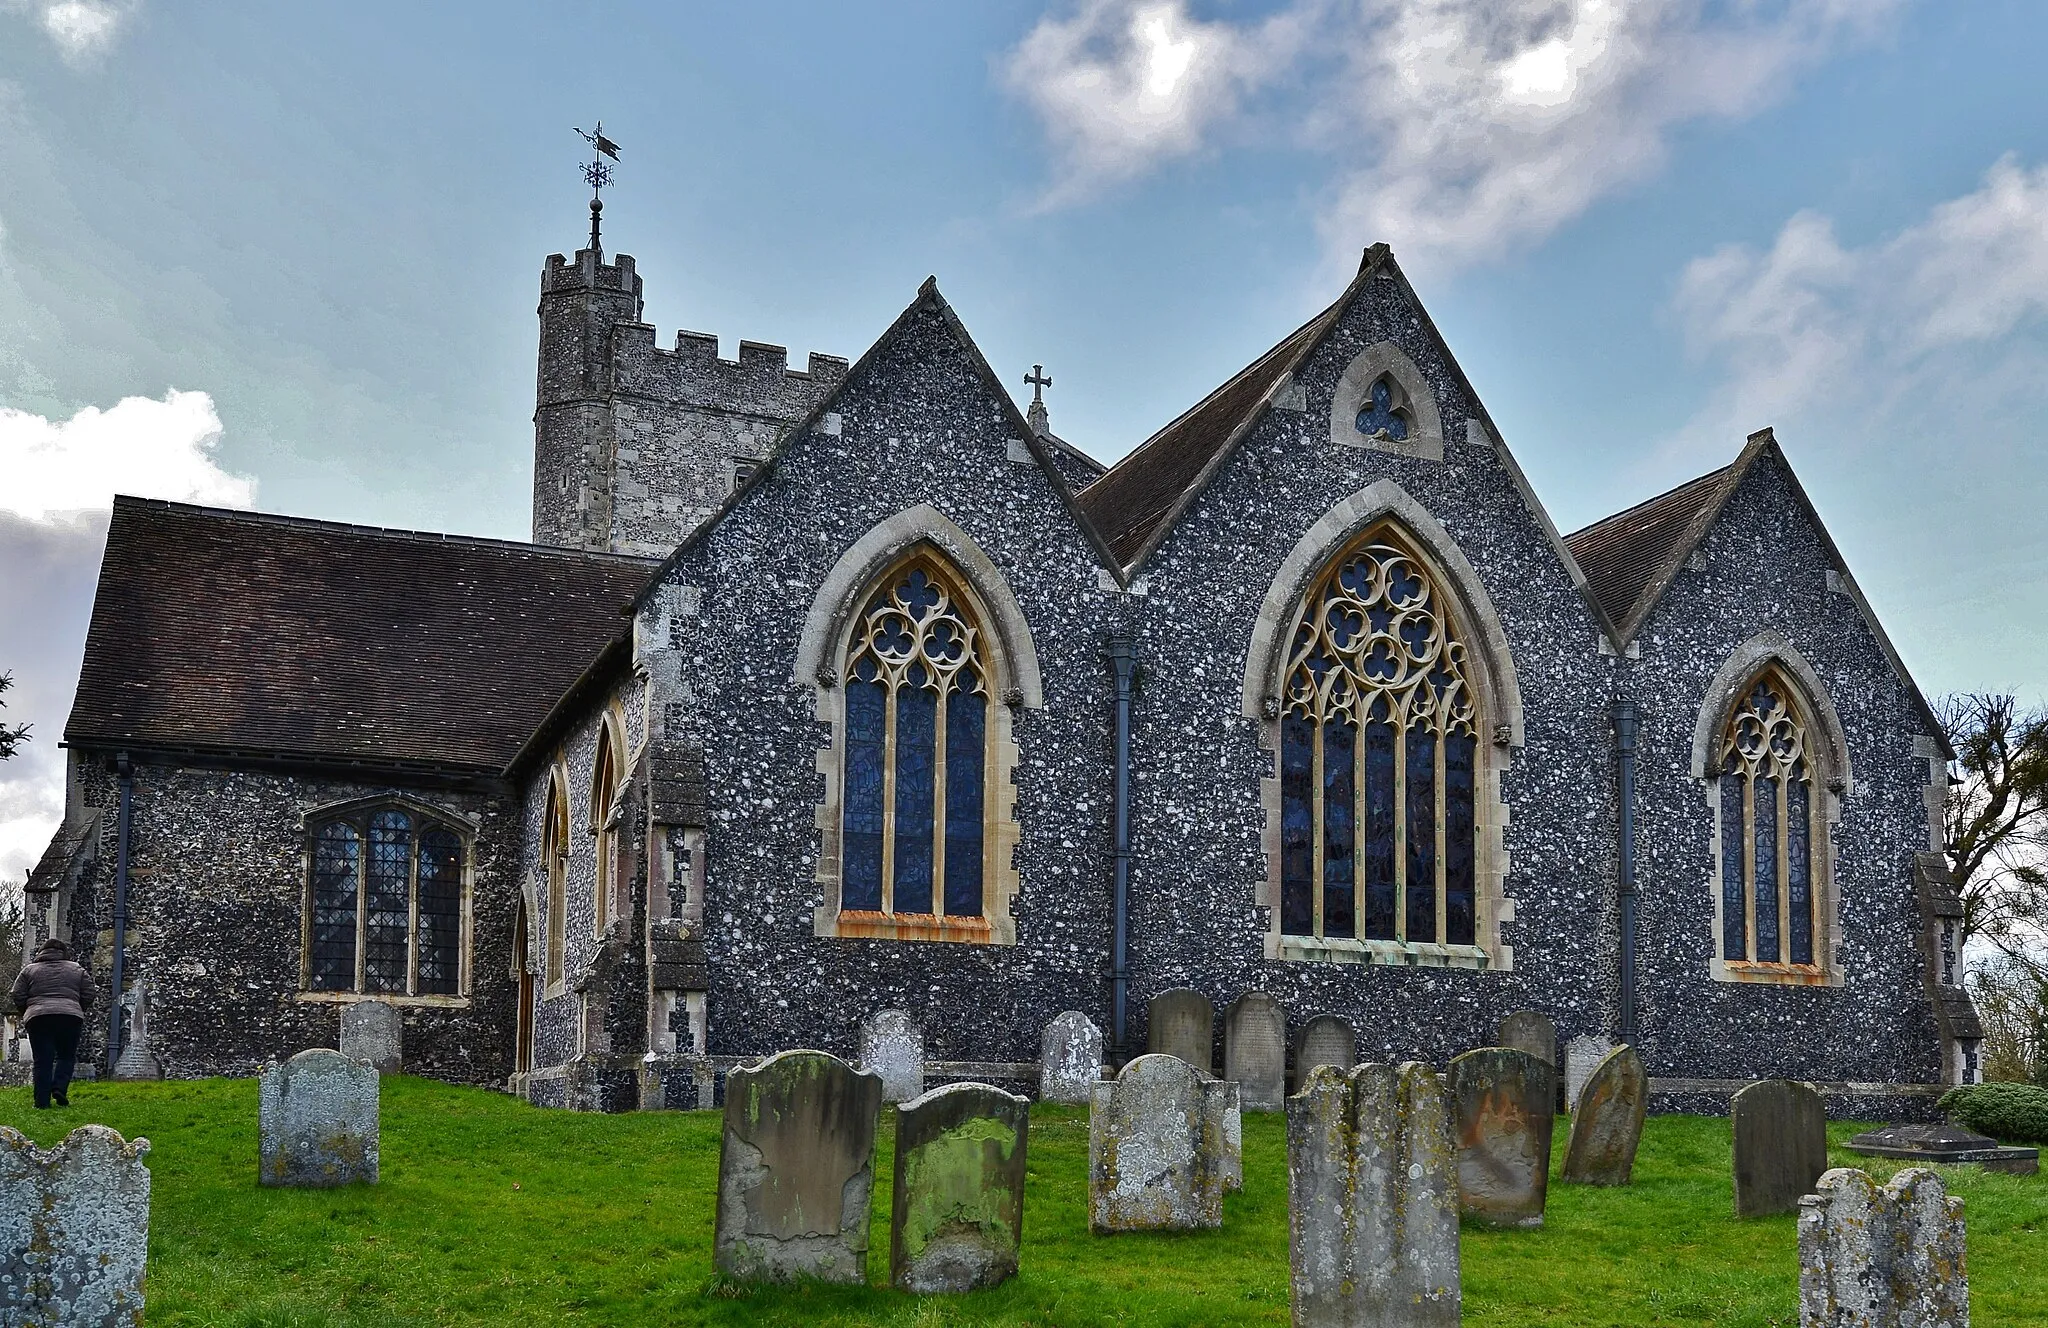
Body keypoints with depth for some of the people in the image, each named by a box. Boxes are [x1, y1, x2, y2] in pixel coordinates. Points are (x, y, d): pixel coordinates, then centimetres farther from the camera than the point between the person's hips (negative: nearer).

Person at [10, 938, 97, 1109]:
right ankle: (59, 1089, -8)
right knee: (66, 1056, 13)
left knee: (43, 1061, 2)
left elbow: (18, 997, 9)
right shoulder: (77, 970, 16)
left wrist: (27, 1013, 24)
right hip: (70, 1018, 0)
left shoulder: (29, 970, 15)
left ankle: (42, 1102, -2)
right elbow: (89, 995, 12)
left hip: (38, 1018, 0)